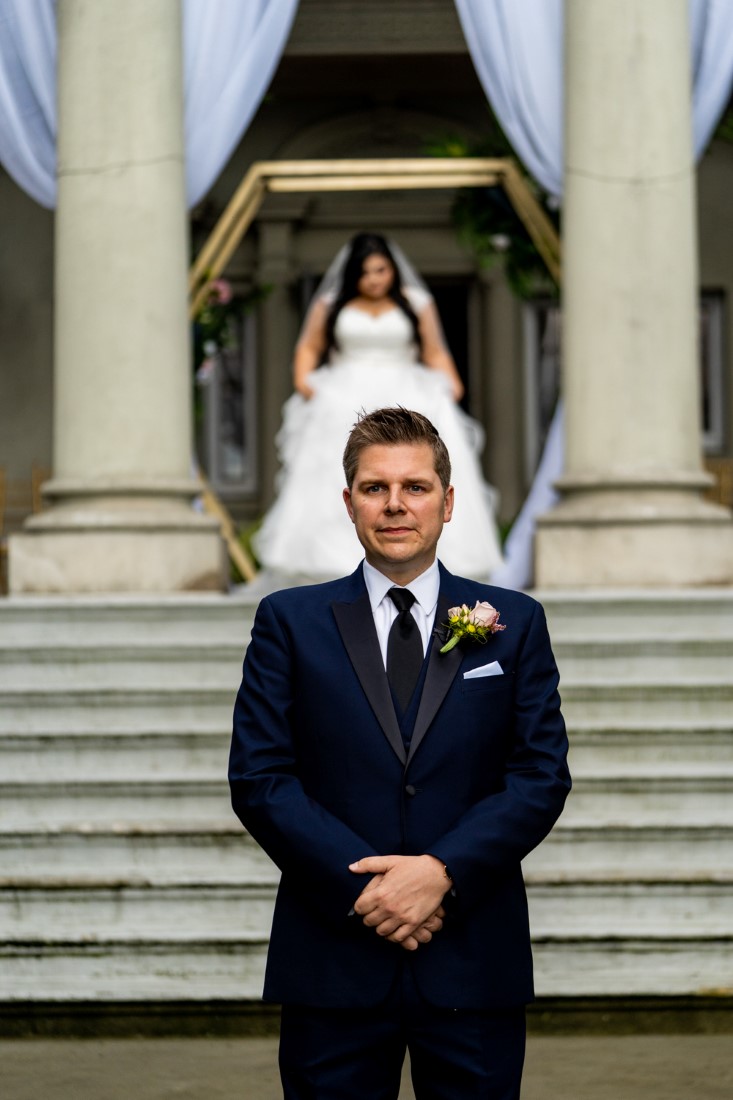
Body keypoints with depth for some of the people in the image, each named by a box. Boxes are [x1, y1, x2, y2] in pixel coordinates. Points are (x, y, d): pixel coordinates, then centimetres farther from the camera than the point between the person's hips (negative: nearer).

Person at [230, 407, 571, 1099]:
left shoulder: (514, 622, 8)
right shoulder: (289, 622, 6)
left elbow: (542, 776, 1)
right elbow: (258, 778, -1)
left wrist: (443, 870, -13)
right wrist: (360, 884, -13)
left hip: (474, 962, 1)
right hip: (333, 959, 0)